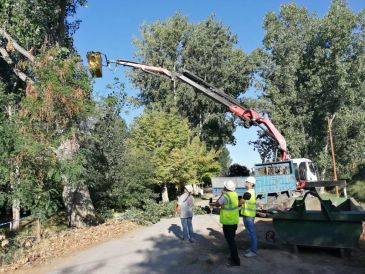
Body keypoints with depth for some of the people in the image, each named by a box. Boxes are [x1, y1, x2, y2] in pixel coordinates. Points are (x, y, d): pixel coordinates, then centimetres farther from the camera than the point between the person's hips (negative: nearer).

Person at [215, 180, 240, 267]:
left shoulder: (225, 196, -23)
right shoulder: (234, 194, 2)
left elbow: (217, 205, -10)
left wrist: (222, 194, -6)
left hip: (228, 222, -9)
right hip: (234, 221, 9)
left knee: (230, 241, -1)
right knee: (232, 239, 20)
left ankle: (235, 260, 5)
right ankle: (233, 256, 31)